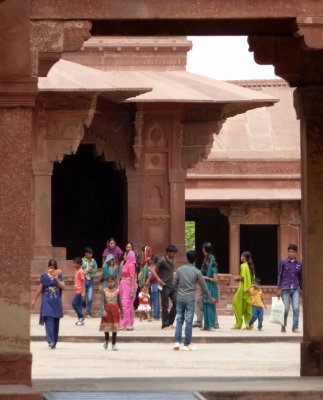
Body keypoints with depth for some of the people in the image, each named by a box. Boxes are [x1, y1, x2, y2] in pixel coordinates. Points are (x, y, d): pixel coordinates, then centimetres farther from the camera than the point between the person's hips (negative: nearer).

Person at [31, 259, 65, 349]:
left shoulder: (59, 276, 4)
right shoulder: (44, 276, 4)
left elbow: (63, 287, -7)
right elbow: (40, 289, 11)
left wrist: (56, 278, -17)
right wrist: (34, 300, 14)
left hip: (56, 303, 2)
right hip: (47, 302, -2)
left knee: (55, 322, 6)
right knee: (49, 321, -15)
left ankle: (54, 342, 16)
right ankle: (51, 341, -24)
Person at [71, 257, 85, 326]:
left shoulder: (80, 271, -14)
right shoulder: (77, 271, 12)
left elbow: (83, 281, -16)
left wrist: (82, 291, -19)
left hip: (79, 291, -9)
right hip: (77, 291, 9)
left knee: (74, 303, -12)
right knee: (78, 304, 10)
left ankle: (81, 316, -5)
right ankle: (80, 320, 13)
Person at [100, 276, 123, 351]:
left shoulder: (117, 291, 3)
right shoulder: (104, 291, -1)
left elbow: (119, 302, 7)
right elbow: (103, 301, -9)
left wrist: (121, 312, 8)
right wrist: (103, 310, -21)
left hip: (115, 309, 1)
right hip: (107, 309, -1)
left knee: (115, 328, -1)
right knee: (106, 326, 6)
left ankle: (113, 345, 3)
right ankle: (106, 341, 32)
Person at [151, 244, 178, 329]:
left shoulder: (172, 261, 11)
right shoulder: (162, 261, -11)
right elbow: (153, 270, -13)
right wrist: (158, 279, -23)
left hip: (172, 285, 7)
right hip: (165, 286, -7)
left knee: (176, 303, 2)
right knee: (165, 306, -2)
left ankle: (170, 321, 15)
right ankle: (165, 324, 3)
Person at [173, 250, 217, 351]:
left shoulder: (180, 270, 0)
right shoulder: (197, 272, -5)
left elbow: (174, 284, 3)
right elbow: (204, 287, 1)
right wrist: (211, 298, 12)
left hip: (180, 298, 2)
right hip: (190, 299, -2)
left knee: (179, 320, 9)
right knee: (189, 322, 2)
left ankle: (177, 342, 0)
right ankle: (187, 344, 3)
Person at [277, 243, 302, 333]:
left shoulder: (299, 264, 6)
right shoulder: (283, 262, -1)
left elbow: (300, 277, 14)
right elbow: (279, 275, 2)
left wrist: (302, 289, 15)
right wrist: (279, 289, -2)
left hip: (295, 289, 2)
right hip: (286, 289, -2)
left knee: (296, 308, -7)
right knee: (286, 309, 3)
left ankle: (295, 327, -3)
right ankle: (283, 326, 20)